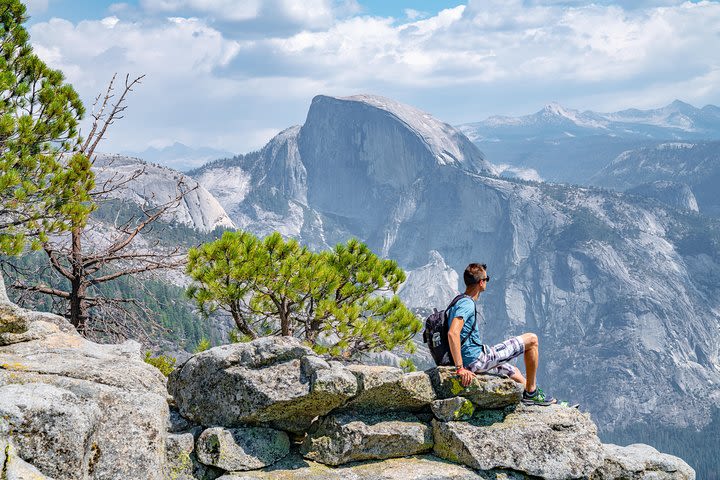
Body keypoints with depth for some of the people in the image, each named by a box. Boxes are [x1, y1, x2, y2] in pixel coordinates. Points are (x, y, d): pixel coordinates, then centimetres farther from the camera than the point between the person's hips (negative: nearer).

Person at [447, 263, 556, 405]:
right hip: (478, 358, -10)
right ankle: (531, 392, 10)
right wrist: (460, 368, -33)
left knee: (513, 371, 33)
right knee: (532, 340, 1)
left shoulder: (460, 302, 14)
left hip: (471, 362, 10)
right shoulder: (467, 304, -18)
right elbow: (452, 334, -32)